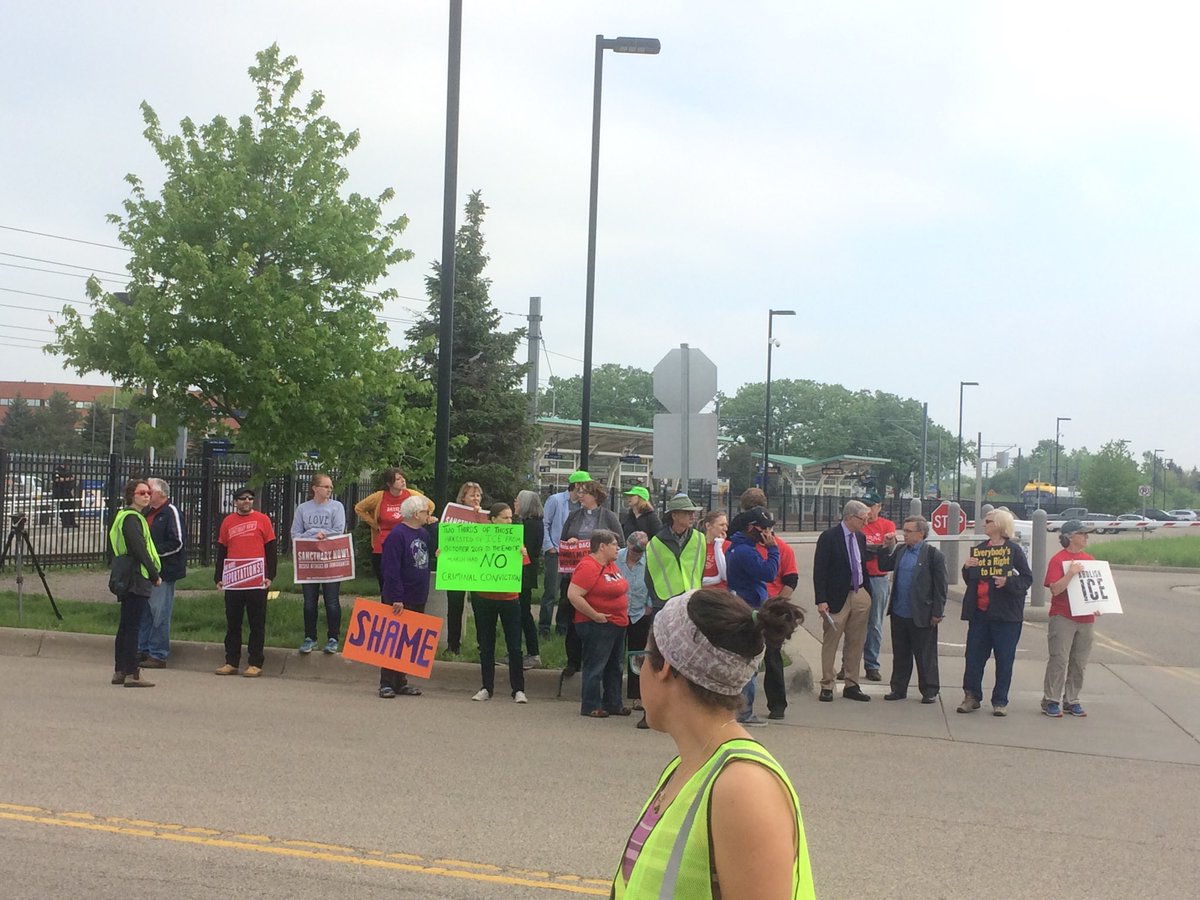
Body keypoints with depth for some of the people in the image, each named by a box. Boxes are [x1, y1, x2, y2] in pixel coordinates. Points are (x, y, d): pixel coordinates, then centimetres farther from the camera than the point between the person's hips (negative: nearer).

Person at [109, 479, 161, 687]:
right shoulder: (132, 518, -13)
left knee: (125, 626, 14)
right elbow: (140, 550, -19)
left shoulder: (124, 516, 19)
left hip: (127, 580, 10)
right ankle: (132, 674, -8)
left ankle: (120, 671, 19)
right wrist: (155, 575, -12)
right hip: (136, 579, -10)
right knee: (132, 626, -9)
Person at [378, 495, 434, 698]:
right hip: (399, 599, -8)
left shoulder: (424, 534, 9)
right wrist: (397, 598, -22)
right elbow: (390, 568, -20)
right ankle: (386, 684, 7)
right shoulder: (397, 534, -16)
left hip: (418, 599, 8)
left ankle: (401, 681, 21)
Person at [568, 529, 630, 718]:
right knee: (595, 667, -3)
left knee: (614, 667, 15)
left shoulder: (611, 565, 12)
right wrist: (595, 615, -22)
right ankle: (590, 706, 5)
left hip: (617, 624, 10)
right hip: (597, 625, -10)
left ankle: (613, 704, 25)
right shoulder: (588, 567, -18)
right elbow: (573, 595, -25)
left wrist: (623, 611, 14)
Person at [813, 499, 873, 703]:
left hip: (859, 596, 7)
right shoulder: (829, 537, -11)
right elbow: (819, 571, -13)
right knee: (830, 643, 1)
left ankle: (851, 686, 18)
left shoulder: (860, 537, 10)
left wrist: (866, 593, 14)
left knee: (856, 643, 10)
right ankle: (827, 686, 8)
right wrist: (821, 600, -18)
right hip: (838, 597, -7)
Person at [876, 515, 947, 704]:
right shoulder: (900, 550, 8)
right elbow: (884, 566, 13)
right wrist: (887, 547, 2)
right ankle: (898, 689, 24)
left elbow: (940, 587, -10)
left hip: (921, 616, -6)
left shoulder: (933, 554, -11)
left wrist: (937, 612, -11)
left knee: (925, 655, 5)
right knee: (900, 654, 15)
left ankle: (929, 691, 16)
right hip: (899, 614, 6)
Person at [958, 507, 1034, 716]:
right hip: (979, 612, 4)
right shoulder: (978, 550, 11)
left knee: (1004, 660, 3)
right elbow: (970, 581, 17)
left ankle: (1000, 701, 11)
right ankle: (971, 696, 14)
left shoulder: (1014, 550, -4)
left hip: (1006, 614, -4)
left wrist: (1008, 582, -21)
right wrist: (967, 568, -3)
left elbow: (1027, 579, -5)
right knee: (974, 656, 4)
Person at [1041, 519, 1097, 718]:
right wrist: (1070, 573, -26)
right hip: (1062, 618, -6)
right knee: (1059, 660, -6)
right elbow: (1055, 589, -15)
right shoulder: (1058, 560, -7)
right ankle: (1051, 701, 1)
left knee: (1079, 663, 9)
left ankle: (1072, 701, 17)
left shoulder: (1090, 560, 13)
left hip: (1085, 618, 6)